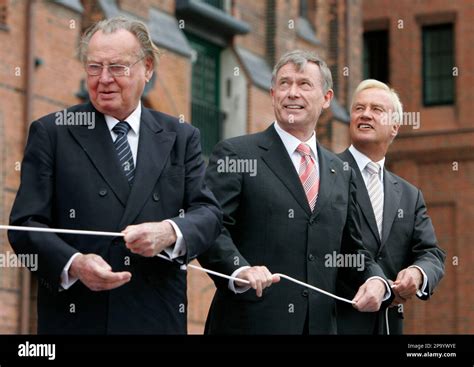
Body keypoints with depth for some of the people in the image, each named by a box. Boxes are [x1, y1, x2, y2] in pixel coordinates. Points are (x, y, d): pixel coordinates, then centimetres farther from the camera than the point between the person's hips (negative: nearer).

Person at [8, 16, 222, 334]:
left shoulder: (181, 138, 9)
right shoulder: (51, 134, 3)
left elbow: (209, 213, 2)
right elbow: (26, 224, -2)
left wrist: (171, 232, -20)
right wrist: (73, 264, -20)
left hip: (159, 318, 2)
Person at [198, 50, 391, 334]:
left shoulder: (340, 173, 16)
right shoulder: (235, 154, 0)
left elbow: (353, 247, 20)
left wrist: (376, 280, 1)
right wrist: (239, 271, -27)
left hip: (320, 323, 5)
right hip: (251, 321, -5)